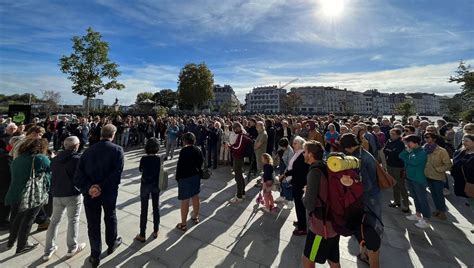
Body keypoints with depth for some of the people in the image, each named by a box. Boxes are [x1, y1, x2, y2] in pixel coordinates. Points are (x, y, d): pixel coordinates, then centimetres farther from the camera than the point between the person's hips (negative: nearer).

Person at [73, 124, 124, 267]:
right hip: (109, 193, -2)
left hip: (90, 193, 2)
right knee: (110, 218, 22)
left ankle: (95, 256, 29)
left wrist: (88, 188, -15)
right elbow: (117, 173, -22)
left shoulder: (88, 150, 1)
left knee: (93, 224, 16)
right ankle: (111, 244, 43)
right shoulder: (117, 149, -11)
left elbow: (78, 173, -10)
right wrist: (102, 187, -17)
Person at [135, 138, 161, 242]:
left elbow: (140, 169, 3)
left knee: (144, 210, 8)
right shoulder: (159, 159, -10)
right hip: (156, 185, 2)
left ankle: (142, 235, 18)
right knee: (156, 208, 15)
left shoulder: (144, 159, -15)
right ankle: (155, 231, 27)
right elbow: (159, 170, 0)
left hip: (145, 185, -2)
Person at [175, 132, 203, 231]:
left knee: (185, 200, 2)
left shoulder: (184, 150, -19)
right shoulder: (198, 149, 0)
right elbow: (201, 161, 6)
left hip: (185, 177, -6)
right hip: (196, 175, 7)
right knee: (195, 197, 18)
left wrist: (178, 177, -6)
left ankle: (183, 224, 14)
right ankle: (195, 217, 35)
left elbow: (180, 165, -17)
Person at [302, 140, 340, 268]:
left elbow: (309, 204, -24)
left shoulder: (315, 172, -23)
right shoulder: (326, 168, 2)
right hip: (333, 222, 8)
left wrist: (304, 195, -5)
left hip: (322, 225, -8)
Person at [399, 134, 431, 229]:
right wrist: (407, 150, -9)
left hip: (419, 179, -8)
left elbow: (414, 161, -28)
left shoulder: (422, 152, -17)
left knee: (422, 199, 3)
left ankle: (426, 220, 14)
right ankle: (418, 215, 36)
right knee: (415, 197, 20)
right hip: (410, 178, 8)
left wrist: (405, 158, -13)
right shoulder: (411, 151, 5)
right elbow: (401, 156, 1)